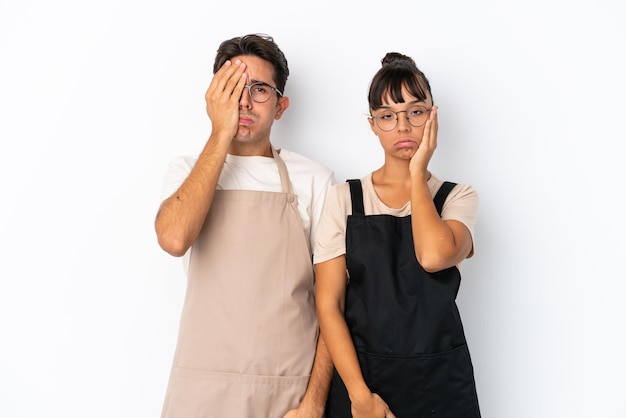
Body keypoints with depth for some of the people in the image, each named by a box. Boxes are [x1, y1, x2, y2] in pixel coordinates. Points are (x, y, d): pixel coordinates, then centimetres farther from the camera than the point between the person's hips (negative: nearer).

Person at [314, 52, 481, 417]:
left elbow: (434, 256, -22)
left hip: (439, 380, 1)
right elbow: (329, 305, -5)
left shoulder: (459, 197, 1)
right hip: (360, 375, 0)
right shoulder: (344, 199, 0)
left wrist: (417, 173, -10)